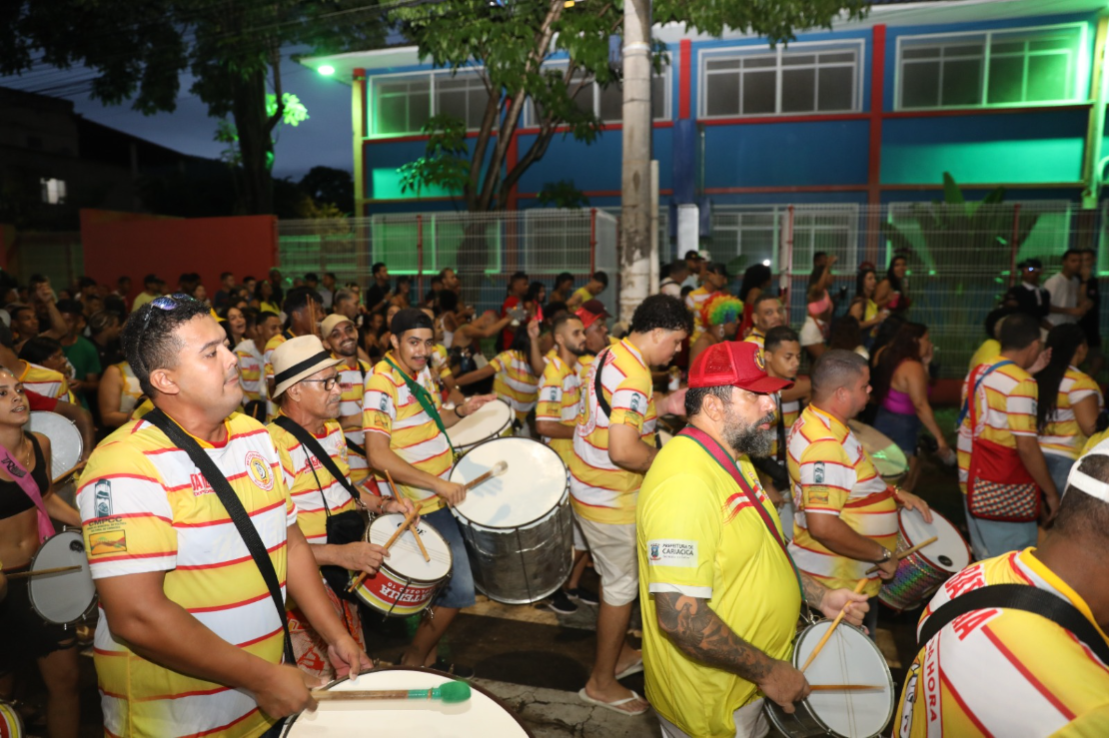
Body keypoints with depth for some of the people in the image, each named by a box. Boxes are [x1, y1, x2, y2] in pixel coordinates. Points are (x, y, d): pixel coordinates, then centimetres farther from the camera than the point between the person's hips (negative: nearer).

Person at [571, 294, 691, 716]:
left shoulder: (610, 356, 4)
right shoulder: (633, 376, -26)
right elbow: (623, 450, -34)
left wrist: (663, 408, 8)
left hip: (590, 488, 10)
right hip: (612, 502, -10)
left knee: (615, 578, 24)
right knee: (622, 589, 6)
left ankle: (618, 654, 43)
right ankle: (602, 684, 22)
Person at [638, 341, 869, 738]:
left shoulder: (731, 461, 4)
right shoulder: (686, 481, -30)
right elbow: (679, 616, -33)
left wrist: (818, 595, 8)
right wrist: (767, 671, -22)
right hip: (713, 706, -9)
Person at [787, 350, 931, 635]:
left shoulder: (817, 422, 3)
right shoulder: (825, 445, -30)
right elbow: (823, 527, -35)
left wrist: (895, 493, 7)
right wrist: (882, 555, -22)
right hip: (839, 587, -10)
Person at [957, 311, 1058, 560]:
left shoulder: (978, 372, 7)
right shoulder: (1021, 383, -17)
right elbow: (1026, 447, -20)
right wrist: (1051, 493, -10)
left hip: (971, 481, 8)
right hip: (1006, 493, -8)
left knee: (985, 563, 17)